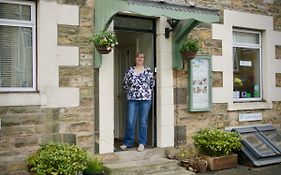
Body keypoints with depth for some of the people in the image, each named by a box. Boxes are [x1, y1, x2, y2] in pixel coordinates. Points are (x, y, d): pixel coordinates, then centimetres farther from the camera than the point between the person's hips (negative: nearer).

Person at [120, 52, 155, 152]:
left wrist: (147, 92, 8)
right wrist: (130, 92, 8)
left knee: (143, 121, 4)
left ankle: (142, 143, 14)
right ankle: (128, 142, 14)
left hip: (145, 99, 0)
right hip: (132, 99, 1)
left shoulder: (148, 71, 3)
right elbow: (125, 83, 12)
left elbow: (152, 83, 13)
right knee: (130, 122, 1)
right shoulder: (130, 70, 4)